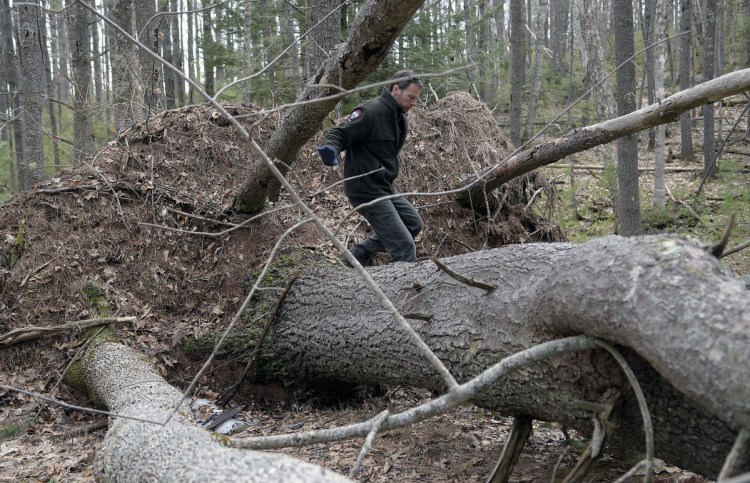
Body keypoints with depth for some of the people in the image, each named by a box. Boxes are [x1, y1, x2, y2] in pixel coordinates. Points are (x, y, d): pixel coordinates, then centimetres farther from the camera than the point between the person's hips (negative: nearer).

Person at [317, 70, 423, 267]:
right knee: (405, 247, -11)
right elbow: (339, 133, -22)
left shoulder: (400, 117, 10)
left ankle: (360, 254, 25)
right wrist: (331, 149, -41)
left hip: (385, 187, 10)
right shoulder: (370, 111, -19)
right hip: (367, 190, -10)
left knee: (413, 224, 22)